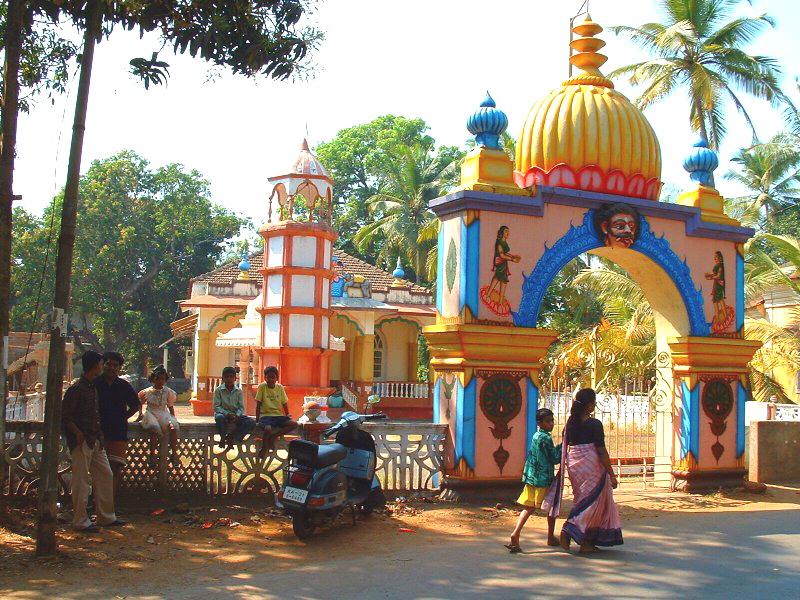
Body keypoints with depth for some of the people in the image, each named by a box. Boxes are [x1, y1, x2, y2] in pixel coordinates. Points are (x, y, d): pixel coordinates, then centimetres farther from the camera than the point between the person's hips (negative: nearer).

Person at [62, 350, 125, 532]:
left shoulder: (93, 387, 14)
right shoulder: (76, 389, -13)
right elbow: (65, 416, -16)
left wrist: (99, 436, 15)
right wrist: (79, 434, -19)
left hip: (96, 441, 9)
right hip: (82, 442, -9)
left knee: (106, 476, 11)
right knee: (81, 481, -2)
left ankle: (106, 517, 20)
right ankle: (80, 521, 6)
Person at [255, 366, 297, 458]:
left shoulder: (280, 387, 8)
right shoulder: (262, 387, -2)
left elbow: (284, 404, 15)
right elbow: (258, 405, -1)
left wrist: (287, 416, 11)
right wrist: (257, 420, -3)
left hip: (278, 416, 4)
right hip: (266, 415, -4)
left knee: (294, 424, -23)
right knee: (268, 429, -38)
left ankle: (273, 437, -13)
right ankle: (263, 448, -10)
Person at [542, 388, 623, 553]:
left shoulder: (570, 423, 5)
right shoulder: (594, 424, -12)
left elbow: (564, 447, 8)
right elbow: (602, 452, -12)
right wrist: (612, 475, -7)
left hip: (573, 465, 7)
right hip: (591, 465, -6)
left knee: (581, 500, 15)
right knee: (592, 502, 5)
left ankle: (587, 542, 15)